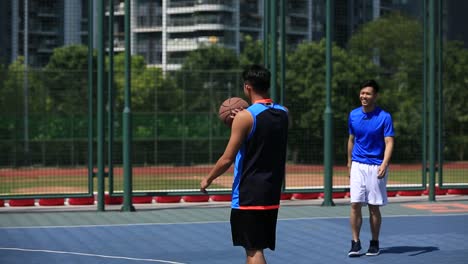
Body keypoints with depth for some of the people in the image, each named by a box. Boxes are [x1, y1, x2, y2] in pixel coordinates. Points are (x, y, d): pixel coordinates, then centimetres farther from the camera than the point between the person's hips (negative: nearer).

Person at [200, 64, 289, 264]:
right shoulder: (283, 113, 4)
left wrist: (208, 179, 2)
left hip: (248, 196, -7)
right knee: (255, 247, 17)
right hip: (272, 195, 7)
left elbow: (227, 159, -13)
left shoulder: (245, 116, -15)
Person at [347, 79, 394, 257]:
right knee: (355, 205, -5)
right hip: (358, 166, 3)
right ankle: (355, 243, 1)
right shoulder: (353, 115, 5)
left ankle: (374, 243, 16)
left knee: (374, 207, 3)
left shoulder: (384, 117, -7)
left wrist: (384, 164, -26)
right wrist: (349, 163, 18)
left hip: (376, 167, -3)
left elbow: (389, 143, -12)